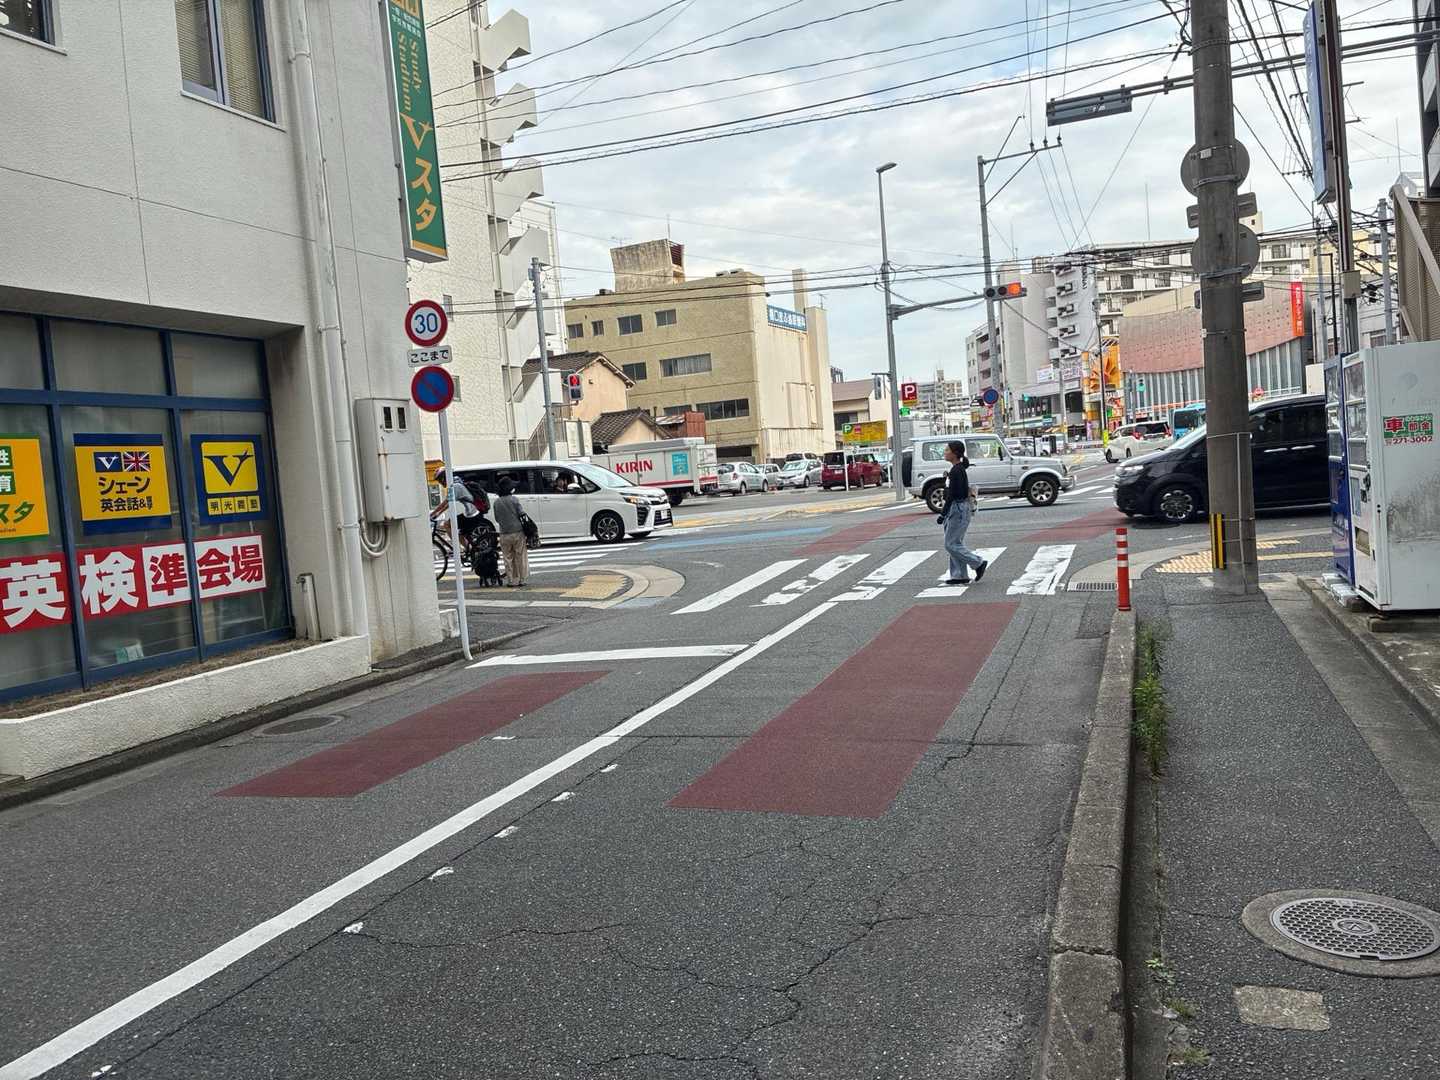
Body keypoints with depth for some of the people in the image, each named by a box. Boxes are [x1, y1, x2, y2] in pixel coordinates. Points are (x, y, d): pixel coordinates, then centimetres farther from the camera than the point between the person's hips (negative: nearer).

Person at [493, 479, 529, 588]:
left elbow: (497, 519, 6)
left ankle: (511, 581, 9)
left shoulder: (496, 502, 0)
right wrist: (525, 525, 7)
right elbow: (522, 514, -9)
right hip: (517, 532, -2)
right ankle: (520, 580, 8)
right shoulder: (514, 499, -8)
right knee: (520, 557, 7)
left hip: (504, 534, 2)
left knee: (508, 558, 9)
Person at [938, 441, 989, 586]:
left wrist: (943, 514, -19)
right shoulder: (959, 469, 13)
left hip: (959, 509, -10)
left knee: (951, 544, -5)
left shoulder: (956, 471, -18)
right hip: (957, 509, 10)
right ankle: (959, 576, 15)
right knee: (956, 543, 12)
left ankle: (978, 563, 2)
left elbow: (952, 495, -21)